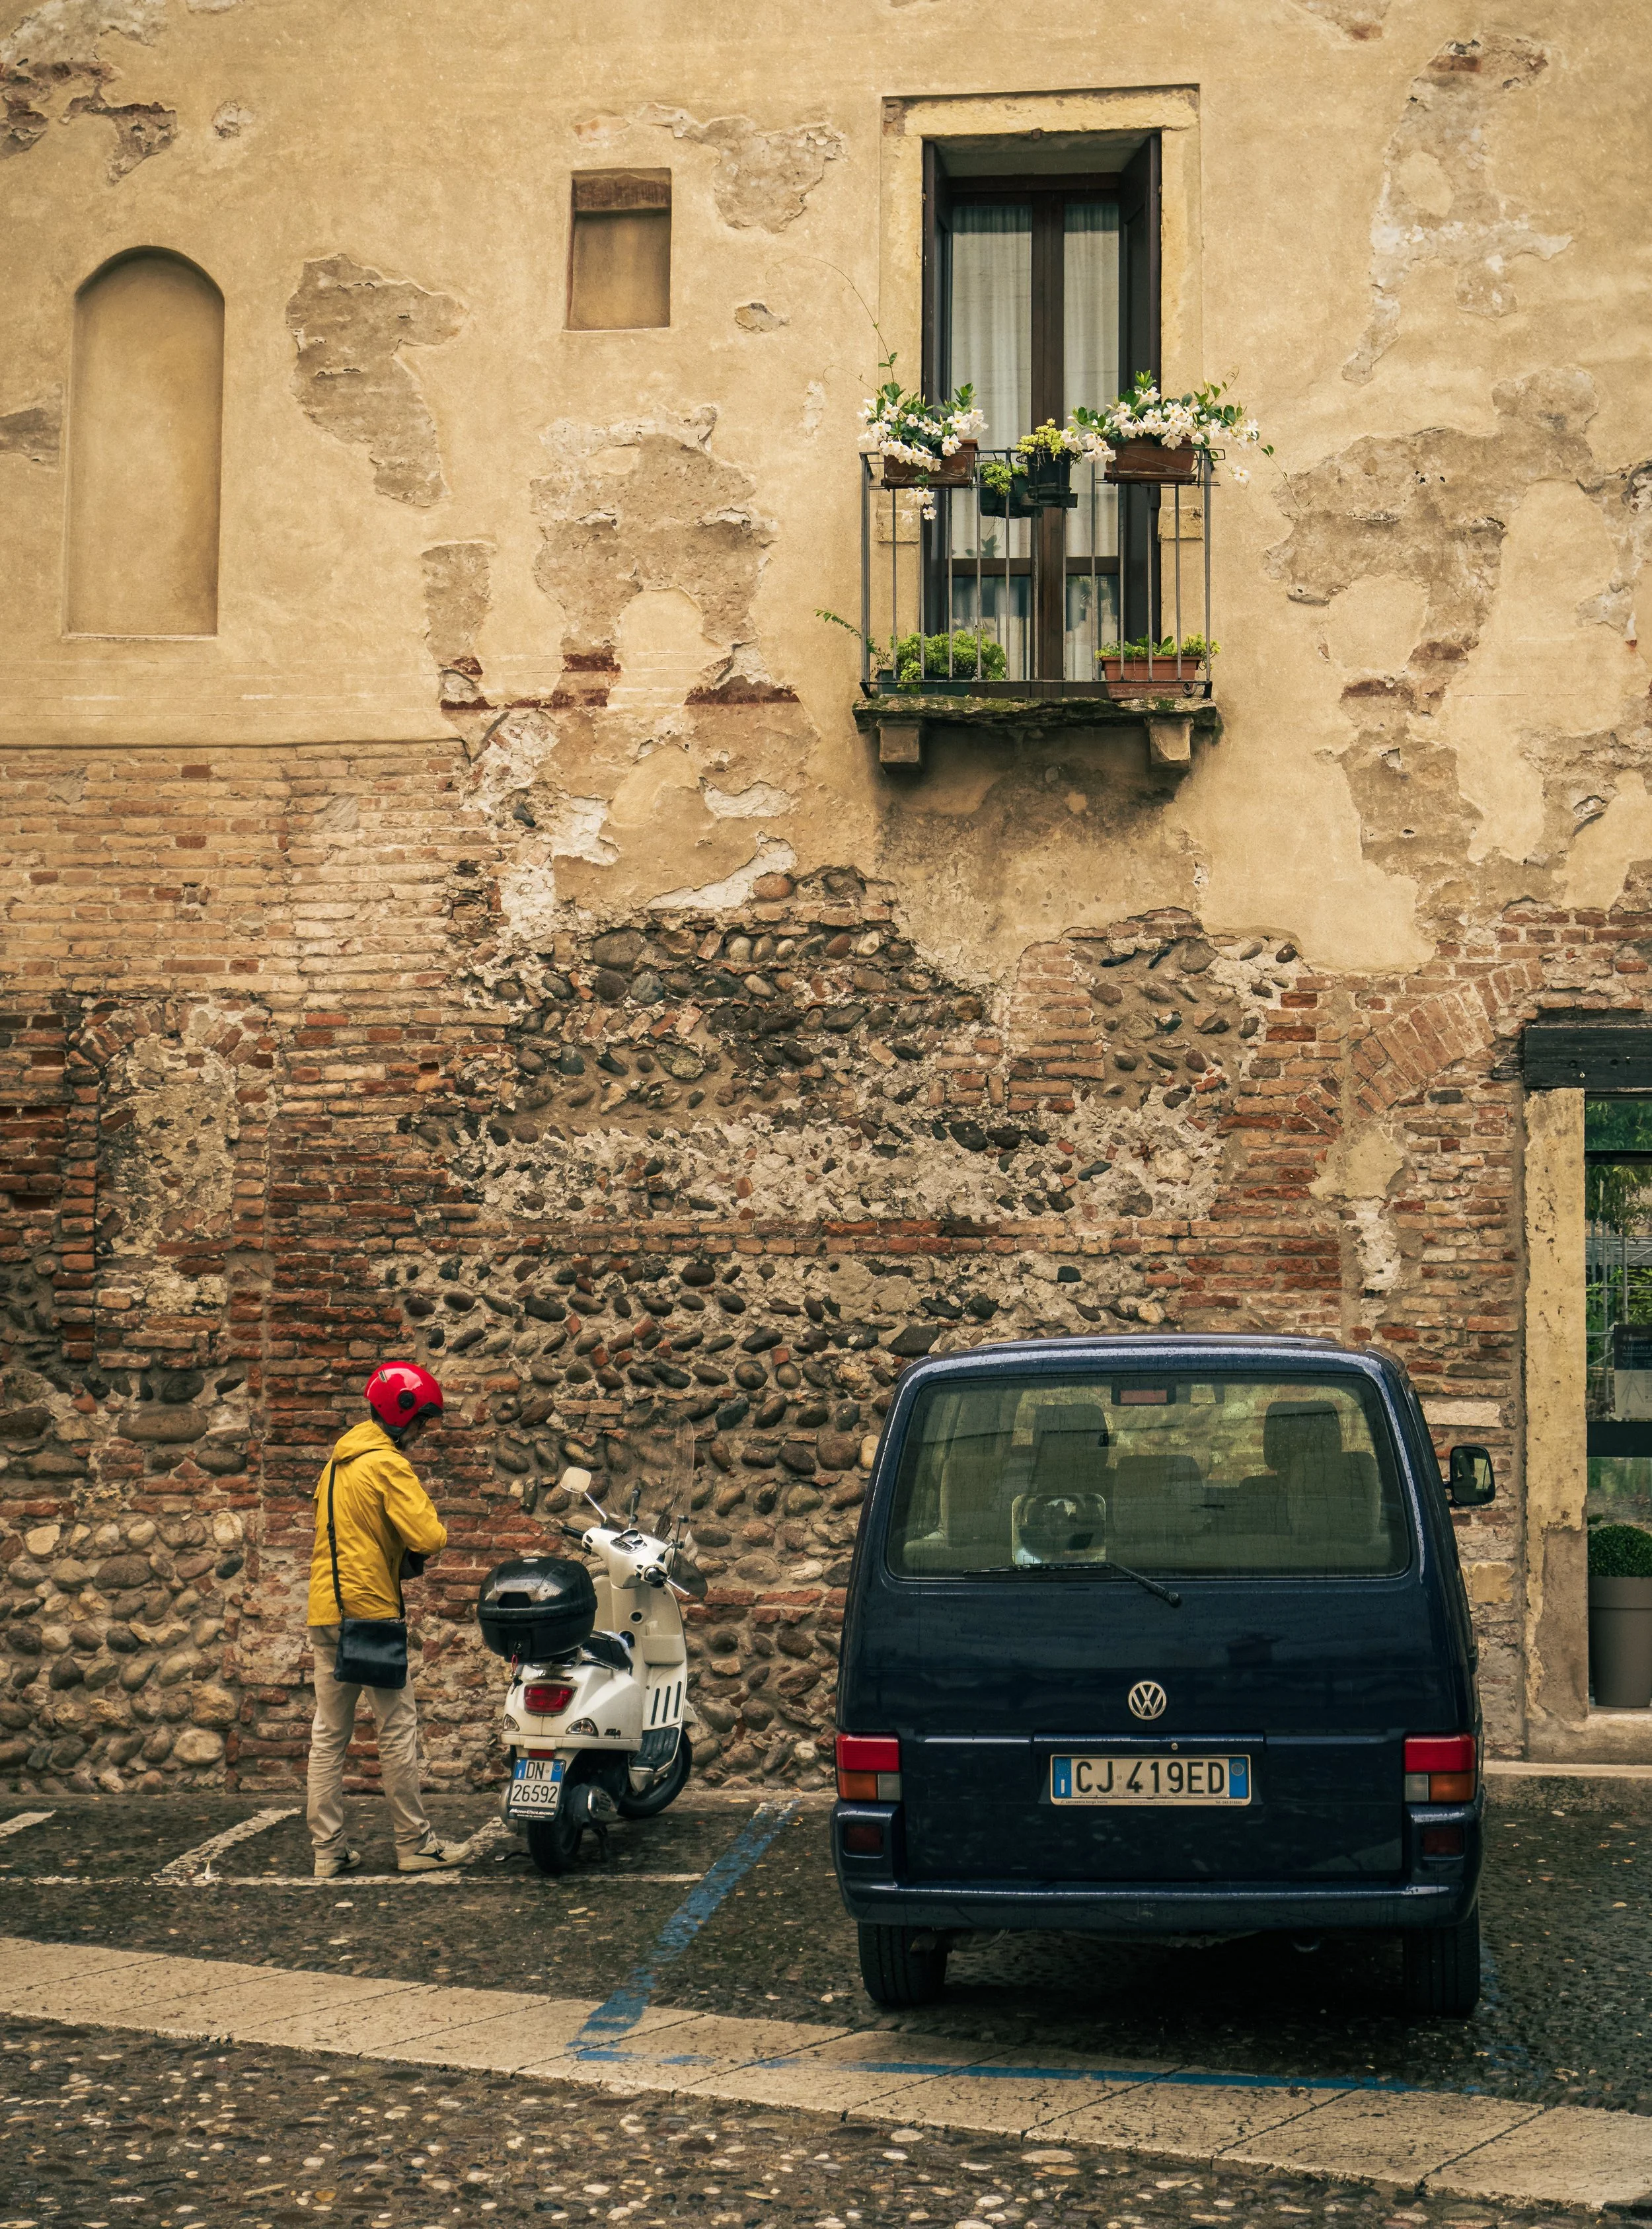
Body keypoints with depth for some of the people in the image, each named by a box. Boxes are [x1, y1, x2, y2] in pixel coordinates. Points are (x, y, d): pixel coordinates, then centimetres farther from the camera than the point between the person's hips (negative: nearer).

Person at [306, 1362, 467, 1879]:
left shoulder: (338, 1461, 16)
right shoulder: (388, 1465, -12)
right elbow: (428, 1536, -21)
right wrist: (432, 1522, 1)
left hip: (325, 1610, 8)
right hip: (370, 1611, -8)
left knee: (329, 1734, 8)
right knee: (398, 1730, 0)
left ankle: (328, 1850, 9)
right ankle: (415, 1844, 5)